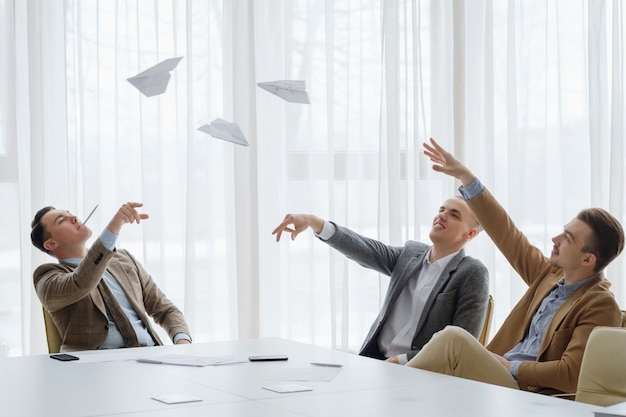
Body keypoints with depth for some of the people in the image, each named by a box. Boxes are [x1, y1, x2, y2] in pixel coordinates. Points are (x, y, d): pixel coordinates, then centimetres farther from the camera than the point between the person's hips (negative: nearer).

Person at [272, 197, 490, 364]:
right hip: (375, 362, 6)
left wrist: (400, 361, -16)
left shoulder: (472, 273, -6)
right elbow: (363, 249, -1)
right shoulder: (411, 253, 12)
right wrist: (314, 222, -16)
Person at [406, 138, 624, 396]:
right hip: (500, 378, 8)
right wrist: (464, 176, 17)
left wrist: (511, 368, -11)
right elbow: (507, 234, 18)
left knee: (453, 338, -25)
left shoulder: (601, 307, -8)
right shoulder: (551, 275, 14)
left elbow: (571, 375, -16)